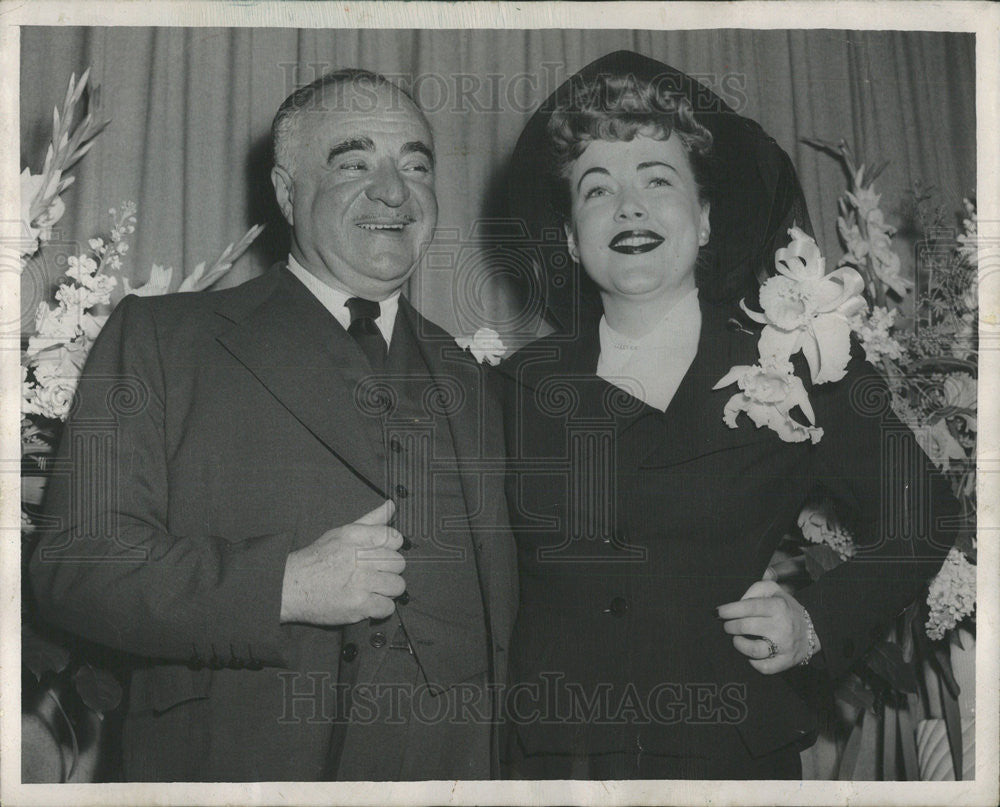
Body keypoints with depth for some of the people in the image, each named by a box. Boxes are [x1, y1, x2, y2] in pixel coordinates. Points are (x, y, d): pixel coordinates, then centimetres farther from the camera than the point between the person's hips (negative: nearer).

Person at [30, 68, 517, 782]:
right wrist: (284, 585, -20)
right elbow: (75, 564, -9)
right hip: (232, 763, -3)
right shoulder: (156, 340, -2)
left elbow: (497, 620, 14)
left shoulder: (472, 387, 10)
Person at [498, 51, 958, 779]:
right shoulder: (520, 386, 2)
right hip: (546, 760, 2)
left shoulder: (800, 373, -3)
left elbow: (918, 525, 6)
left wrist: (819, 622, -6)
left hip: (732, 755, -1)